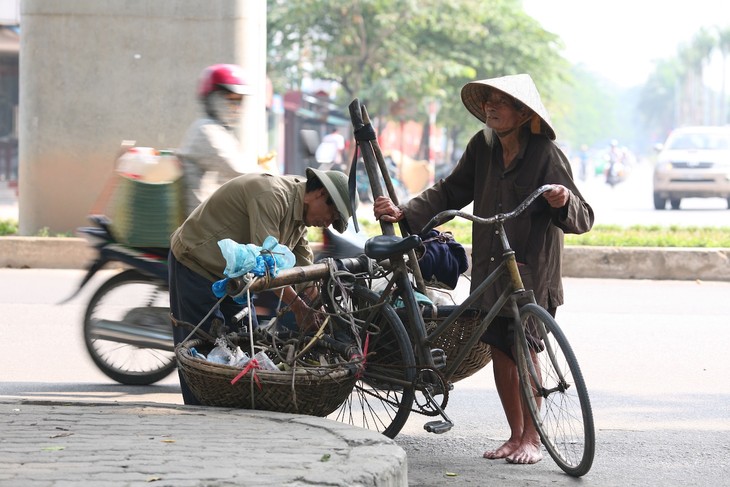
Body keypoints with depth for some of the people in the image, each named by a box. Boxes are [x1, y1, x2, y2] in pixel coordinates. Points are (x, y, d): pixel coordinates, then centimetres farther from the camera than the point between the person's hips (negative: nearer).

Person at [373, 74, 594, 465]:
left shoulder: (546, 154, -13)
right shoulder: (482, 147, 1)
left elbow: (582, 219, -14)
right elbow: (449, 193, 8)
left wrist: (564, 202, -37)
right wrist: (403, 213, -5)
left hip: (533, 271, -5)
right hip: (490, 267, 5)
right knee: (500, 351, 6)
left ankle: (531, 438, 6)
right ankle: (516, 436, 18)